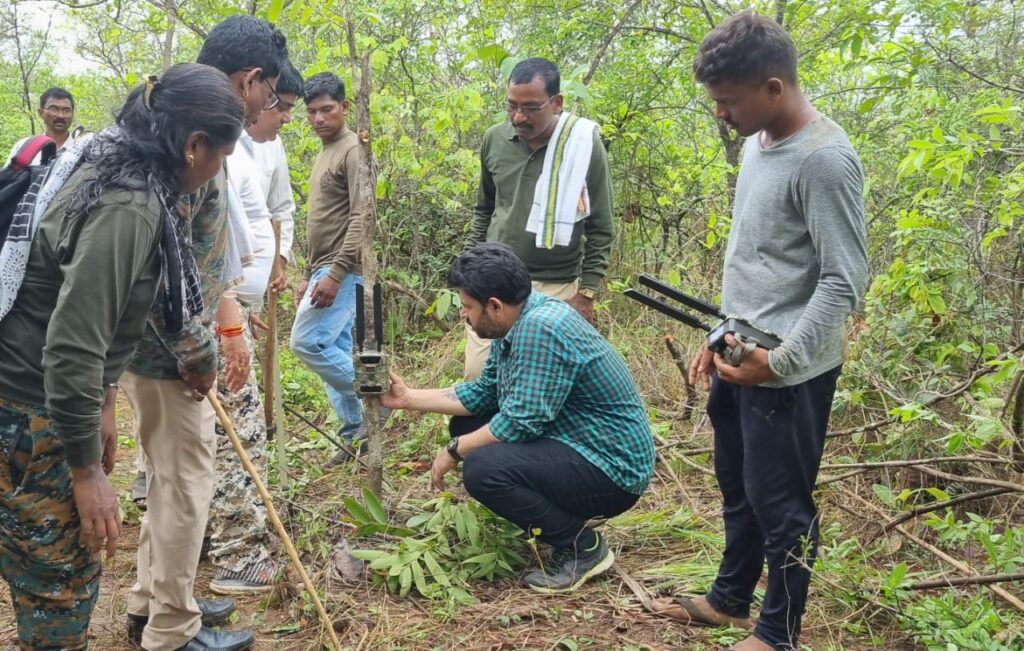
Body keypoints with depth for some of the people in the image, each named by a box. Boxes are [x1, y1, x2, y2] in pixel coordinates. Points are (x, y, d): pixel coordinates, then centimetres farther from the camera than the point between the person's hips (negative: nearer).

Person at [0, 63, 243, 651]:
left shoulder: (124, 177, 6)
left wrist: (103, 402, 20)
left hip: (48, 397, 10)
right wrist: (87, 469, -19)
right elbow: (70, 347, -27)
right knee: (60, 579, 4)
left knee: (58, 569, 21)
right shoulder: (127, 208, -26)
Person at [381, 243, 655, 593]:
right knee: (469, 425, 12)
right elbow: (482, 393, 13)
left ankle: (583, 546, -7)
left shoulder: (541, 327, -26)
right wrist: (408, 397, 12)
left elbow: (520, 422, -27)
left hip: (611, 469, -10)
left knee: (482, 468, -26)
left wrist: (454, 450, -12)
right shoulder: (518, 322, 4)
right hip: (572, 445, 10)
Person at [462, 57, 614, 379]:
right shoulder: (495, 139, 3)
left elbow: (600, 228, -5)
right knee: (478, 374, 5)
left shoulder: (584, 144, -9)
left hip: (555, 288, -3)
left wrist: (586, 292, -9)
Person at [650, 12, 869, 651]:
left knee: (780, 502, 5)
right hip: (742, 358, 9)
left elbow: (845, 281, -20)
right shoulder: (757, 143, 9)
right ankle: (730, 599, 40)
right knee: (737, 488, 22)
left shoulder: (824, 160, -19)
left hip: (788, 373, -9)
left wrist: (780, 362, -23)